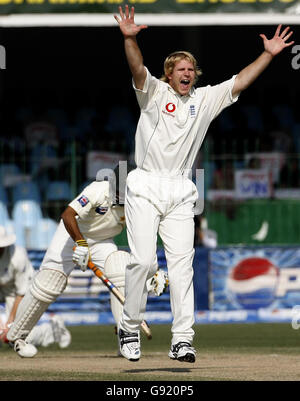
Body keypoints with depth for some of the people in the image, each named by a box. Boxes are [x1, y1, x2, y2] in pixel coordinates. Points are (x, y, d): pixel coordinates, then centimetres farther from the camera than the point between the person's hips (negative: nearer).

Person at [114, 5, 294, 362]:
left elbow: (240, 82, 12)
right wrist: (129, 39, -33)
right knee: (142, 260, -12)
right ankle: (129, 329, 4)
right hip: (145, 186, -3)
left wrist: (269, 54, 3)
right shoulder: (154, 92, 3)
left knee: (182, 263, -6)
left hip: (180, 192, 3)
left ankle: (182, 340, -8)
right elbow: (138, 69, -15)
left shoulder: (205, 99, 15)